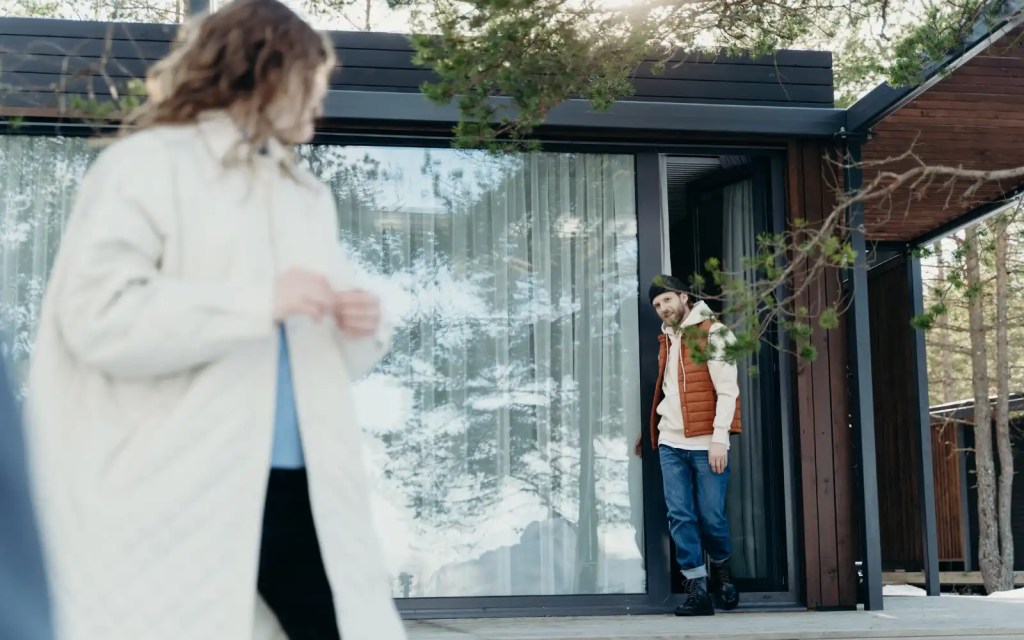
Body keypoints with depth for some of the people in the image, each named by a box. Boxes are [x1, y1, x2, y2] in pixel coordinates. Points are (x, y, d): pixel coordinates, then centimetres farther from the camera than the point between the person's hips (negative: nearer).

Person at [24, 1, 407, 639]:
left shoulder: (307, 193, 19)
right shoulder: (149, 165, -2)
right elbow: (98, 314, -16)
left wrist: (359, 330, 1)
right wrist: (262, 301, -18)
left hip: (302, 484, 6)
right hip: (183, 496, -6)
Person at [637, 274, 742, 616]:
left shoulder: (713, 333, -5)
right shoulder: (667, 338, 17)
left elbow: (727, 389, -11)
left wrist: (719, 438, -16)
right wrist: (648, 431, 17)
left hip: (706, 444, -6)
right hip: (671, 443, 6)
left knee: (711, 516, 1)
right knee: (680, 517, -2)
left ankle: (722, 569, 28)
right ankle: (697, 589, 3)